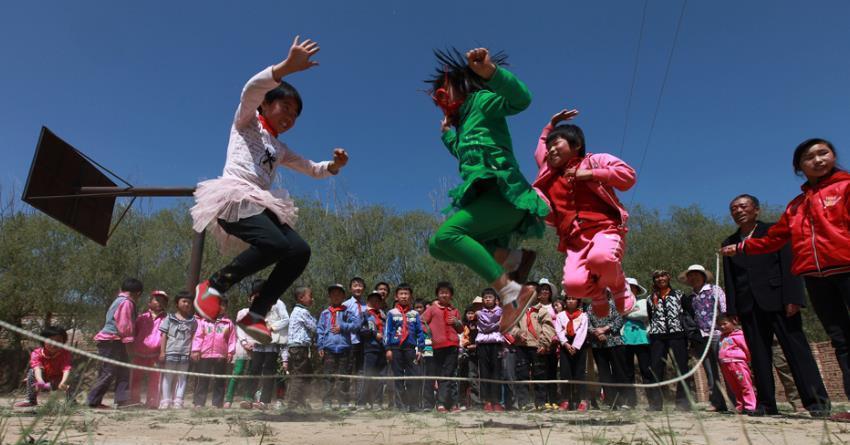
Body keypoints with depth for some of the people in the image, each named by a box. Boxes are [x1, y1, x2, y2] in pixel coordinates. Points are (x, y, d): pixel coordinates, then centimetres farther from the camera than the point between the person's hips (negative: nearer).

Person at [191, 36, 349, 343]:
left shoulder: (281, 150, 29)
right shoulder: (247, 121, 11)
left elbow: (313, 170, 30)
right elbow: (251, 90, -10)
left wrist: (335, 165, 6)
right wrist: (287, 67, -26)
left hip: (261, 205, 7)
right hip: (234, 199, -7)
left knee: (300, 251, -15)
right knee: (276, 244, -32)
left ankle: (256, 314, -11)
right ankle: (213, 286, -14)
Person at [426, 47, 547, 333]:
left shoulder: (483, 101, 5)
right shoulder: (464, 123, 29)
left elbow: (521, 98, -17)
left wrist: (491, 71, -31)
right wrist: (447, 133, 50)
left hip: (503, 194, -9)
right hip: (486, 196, 9)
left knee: (446, 235, -27)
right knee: (437, 246, 4)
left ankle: (512, 292, -28)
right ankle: (511, 258, 0)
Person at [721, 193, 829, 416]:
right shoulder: (729, 243, 15)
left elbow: (789, 266, -3)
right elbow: (729, 280, 12)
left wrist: (792, 298, -13)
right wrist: (732, 311, 4)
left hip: (777, 300, -3)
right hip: (749, 306, 3)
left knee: (796, 349, -4)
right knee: (759, 356, 4)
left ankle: (816, 401, 2)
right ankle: (766, 404, 7)